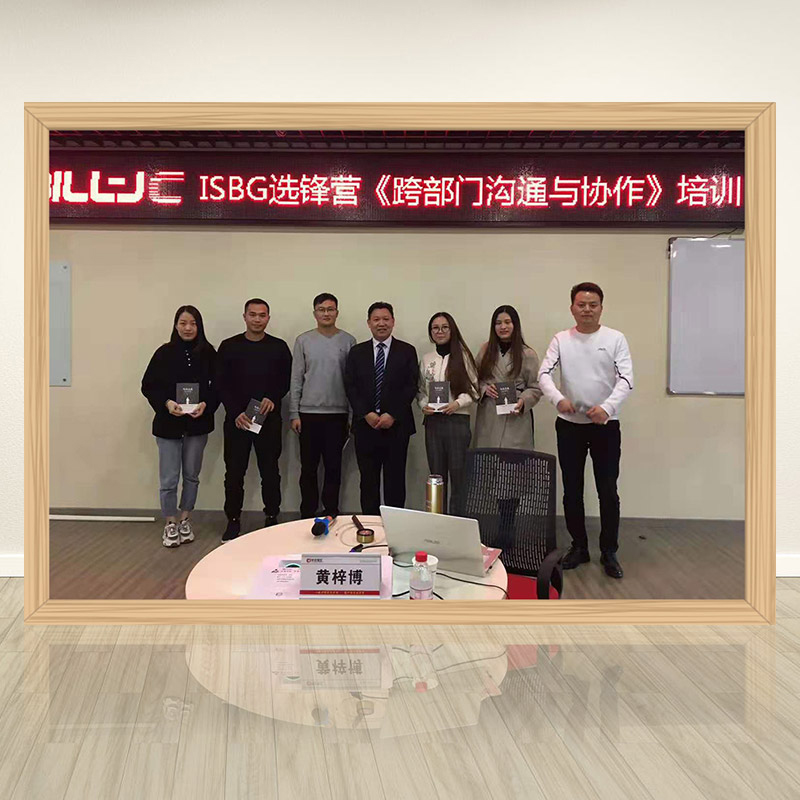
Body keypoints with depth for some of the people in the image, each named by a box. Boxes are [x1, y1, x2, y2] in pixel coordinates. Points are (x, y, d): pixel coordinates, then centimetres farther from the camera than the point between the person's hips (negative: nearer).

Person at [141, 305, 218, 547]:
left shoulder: (208, 353, -2)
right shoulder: (164, 353, -4)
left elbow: (217, 386, 1)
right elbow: (148, 386, -1)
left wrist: (206, 404, -16)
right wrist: (166, 403, -16)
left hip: (197, 424, 1)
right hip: (168, 424, -1)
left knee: (191, 476, 13)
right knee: (169, 479, 3)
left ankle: (185, 520, 30)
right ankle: (170, 525, 20)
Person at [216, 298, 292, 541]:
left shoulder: (279, 347, 5)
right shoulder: (229, 346, 4)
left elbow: (287, 380, 5)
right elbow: (221, 384, 1)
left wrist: (273, 398, -14)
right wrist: (235, 413, -10)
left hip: (269, 419, 0)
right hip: (236, 419, 0)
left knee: (270, 471, 6)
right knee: (234, 472, 6)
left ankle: (271, 518, 19)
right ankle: (233, 520, 18)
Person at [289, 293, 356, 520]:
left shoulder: (348, 341, 3)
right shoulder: (303, 340, 4)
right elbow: (296, 379, 3)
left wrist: (354, 414, -1)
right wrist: (294, 414, -2)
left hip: (337, 414, 0)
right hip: (308, 413, 0)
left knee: (333, 467, 6)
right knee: (308, 468, 7)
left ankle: (331, 514, 17)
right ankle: (308, 514, 18)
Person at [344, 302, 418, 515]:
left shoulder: (407, 351, 4)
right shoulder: (356, 352, 9)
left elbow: (411, 387, -2)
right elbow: (350, 387, 3)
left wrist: (392, 415, -11)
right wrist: (366, 414, -9)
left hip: (397, 425, -1)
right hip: (365, 425, 1)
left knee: (395, 479, 4)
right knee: (368, 479, 6)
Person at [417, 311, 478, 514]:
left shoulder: (462, 356, -1)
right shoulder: (426, 359, 10)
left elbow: (474, 389, 0)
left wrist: (458, 403, -15)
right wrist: (423, 405, -3)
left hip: (458, 420, -3)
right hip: (432, 421, 4)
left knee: (458, 475, 0)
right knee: (436, 475, 10)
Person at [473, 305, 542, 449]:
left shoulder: (528, 354, 2)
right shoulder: (485, 350, 10)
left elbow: (536, 388, 2)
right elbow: (476, 379, 14)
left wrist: (523, 401, -16)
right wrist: (484, 388, -6)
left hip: (516, 418, -2)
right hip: (488, 417, 2)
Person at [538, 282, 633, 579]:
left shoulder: (615, 339, -2)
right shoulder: (561, 340, 2)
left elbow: (626, 379, -11)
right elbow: (544, 373, -7)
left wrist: (607, 407, -28)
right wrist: (558, 399, -27)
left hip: (605, 425, -1)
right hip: (569, 424, 2)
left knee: (608, 491, 2)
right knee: (572, 489, 10)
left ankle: (609, 552, 17)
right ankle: (579, 547, 25)